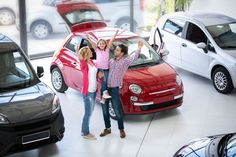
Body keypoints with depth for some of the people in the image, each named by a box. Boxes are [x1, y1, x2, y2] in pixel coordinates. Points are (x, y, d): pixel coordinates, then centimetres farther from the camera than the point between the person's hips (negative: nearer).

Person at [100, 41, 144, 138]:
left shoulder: (125, 61, -3)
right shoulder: (111, 61, 13)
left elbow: (134, 58, -20)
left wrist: (139, 48, -28)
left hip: (115, 89, -5)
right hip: (105, 87, 6)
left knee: (117, 110, -1)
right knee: (105, 109, 11)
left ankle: (121, 130, 14)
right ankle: (107, 128, 25)